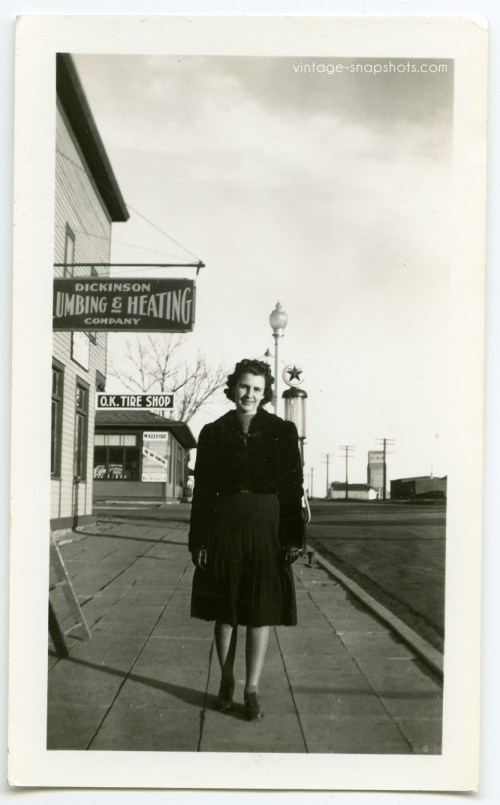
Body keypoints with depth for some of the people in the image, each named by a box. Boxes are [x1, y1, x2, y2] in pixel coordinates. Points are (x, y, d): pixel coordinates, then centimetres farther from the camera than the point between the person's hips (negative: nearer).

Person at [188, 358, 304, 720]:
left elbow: (293, 488, -1)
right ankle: (227, 680, 26)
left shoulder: (283, 432, 1)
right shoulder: (214, 433, 3)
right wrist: (199, 540, -2)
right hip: (224, 528, 1)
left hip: (266, 528, -1)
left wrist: (293, 538, -7)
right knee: (225, 610, 9)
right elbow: (202, 490, 3)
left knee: (261, 609, 3)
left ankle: (253, 689, 13)